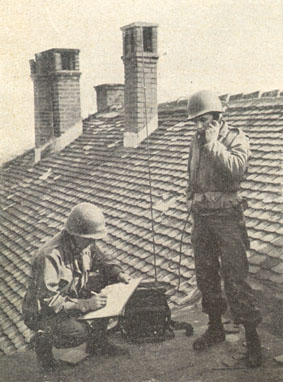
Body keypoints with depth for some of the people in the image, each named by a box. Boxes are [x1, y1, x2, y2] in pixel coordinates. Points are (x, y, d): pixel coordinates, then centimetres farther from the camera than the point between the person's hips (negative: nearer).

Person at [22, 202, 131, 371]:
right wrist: (84, 304, -35)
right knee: (80, 333, -31)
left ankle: (97, 343, 6)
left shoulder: (85, 243, -8)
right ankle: (43, 339, 0)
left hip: (72, 296, 8)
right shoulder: (50, 257, -33)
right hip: (43, 313, -8)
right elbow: (47, 300, -34)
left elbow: (103, 261, 10)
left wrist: (119, 274, -12)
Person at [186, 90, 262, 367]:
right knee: (205, 275, 13)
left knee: (235, 279, -7)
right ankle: (215, 328, 28)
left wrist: (214, 144, -20)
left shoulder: (236, 138, -7)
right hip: (201, 217, 7)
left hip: (226, 217, -6)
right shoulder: (196, 142, 12)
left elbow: (236, 168, -27)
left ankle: (252, 337, 4)